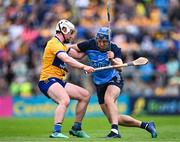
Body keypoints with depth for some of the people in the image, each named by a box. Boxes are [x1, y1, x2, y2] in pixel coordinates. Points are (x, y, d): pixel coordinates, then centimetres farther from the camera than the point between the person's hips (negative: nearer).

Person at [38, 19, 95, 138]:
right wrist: (84, 67, -35)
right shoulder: (54, 43, -12)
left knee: (85, 95, 10)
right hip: (48, 80, -10)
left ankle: (76, 128, 15)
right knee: (65, 100, -35)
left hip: (59, 81, 10)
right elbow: (67, 59, -28)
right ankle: (56, 132, -42)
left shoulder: (62, 45, 22)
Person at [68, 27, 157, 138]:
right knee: (114, 119, 2)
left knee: (108, 99, -38)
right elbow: (71, 48, 1)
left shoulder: (114, 49, -18)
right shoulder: (90, 45, -10)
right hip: (100, 84, 4)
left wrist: (112, 60, -48)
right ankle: (146, 125, 14)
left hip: (114, 80, -4)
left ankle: (115, 131, -44)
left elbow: (120, 68, -30)